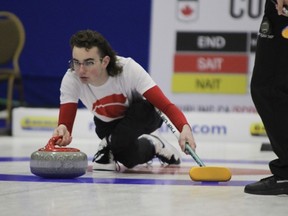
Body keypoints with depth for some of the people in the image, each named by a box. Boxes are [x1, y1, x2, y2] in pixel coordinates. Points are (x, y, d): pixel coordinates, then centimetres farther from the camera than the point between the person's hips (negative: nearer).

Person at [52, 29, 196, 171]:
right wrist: (61, 131, -56)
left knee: (122, 140, -33)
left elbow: (165, 105, -38)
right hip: (108, 124, 3)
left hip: (141, 113, -3)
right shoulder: (71, 80, -29)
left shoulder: (128, 68, -36)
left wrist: (184, 128, -58)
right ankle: (150, 146, 16)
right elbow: (65, 123, -31)